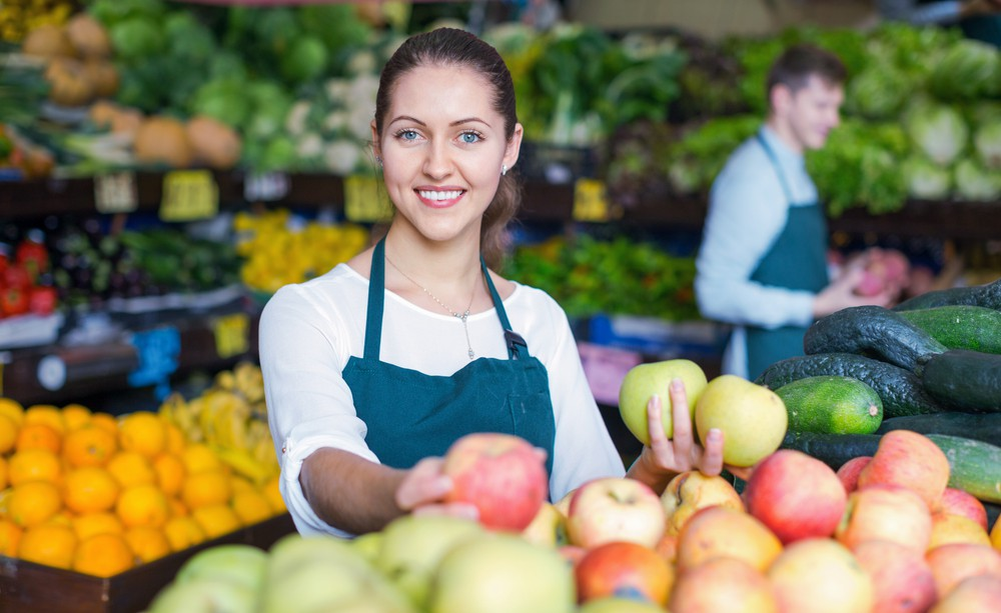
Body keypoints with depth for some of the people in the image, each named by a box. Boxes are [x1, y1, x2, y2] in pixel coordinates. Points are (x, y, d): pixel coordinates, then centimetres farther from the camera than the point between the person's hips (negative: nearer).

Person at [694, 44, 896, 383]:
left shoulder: (792, 171, 14)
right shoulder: (750, 177, -17)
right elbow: (716, 293, -22)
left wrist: (836, 281, 9)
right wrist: (817, 307, -21)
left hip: (807, 362, 9)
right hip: (767, 368, -9)